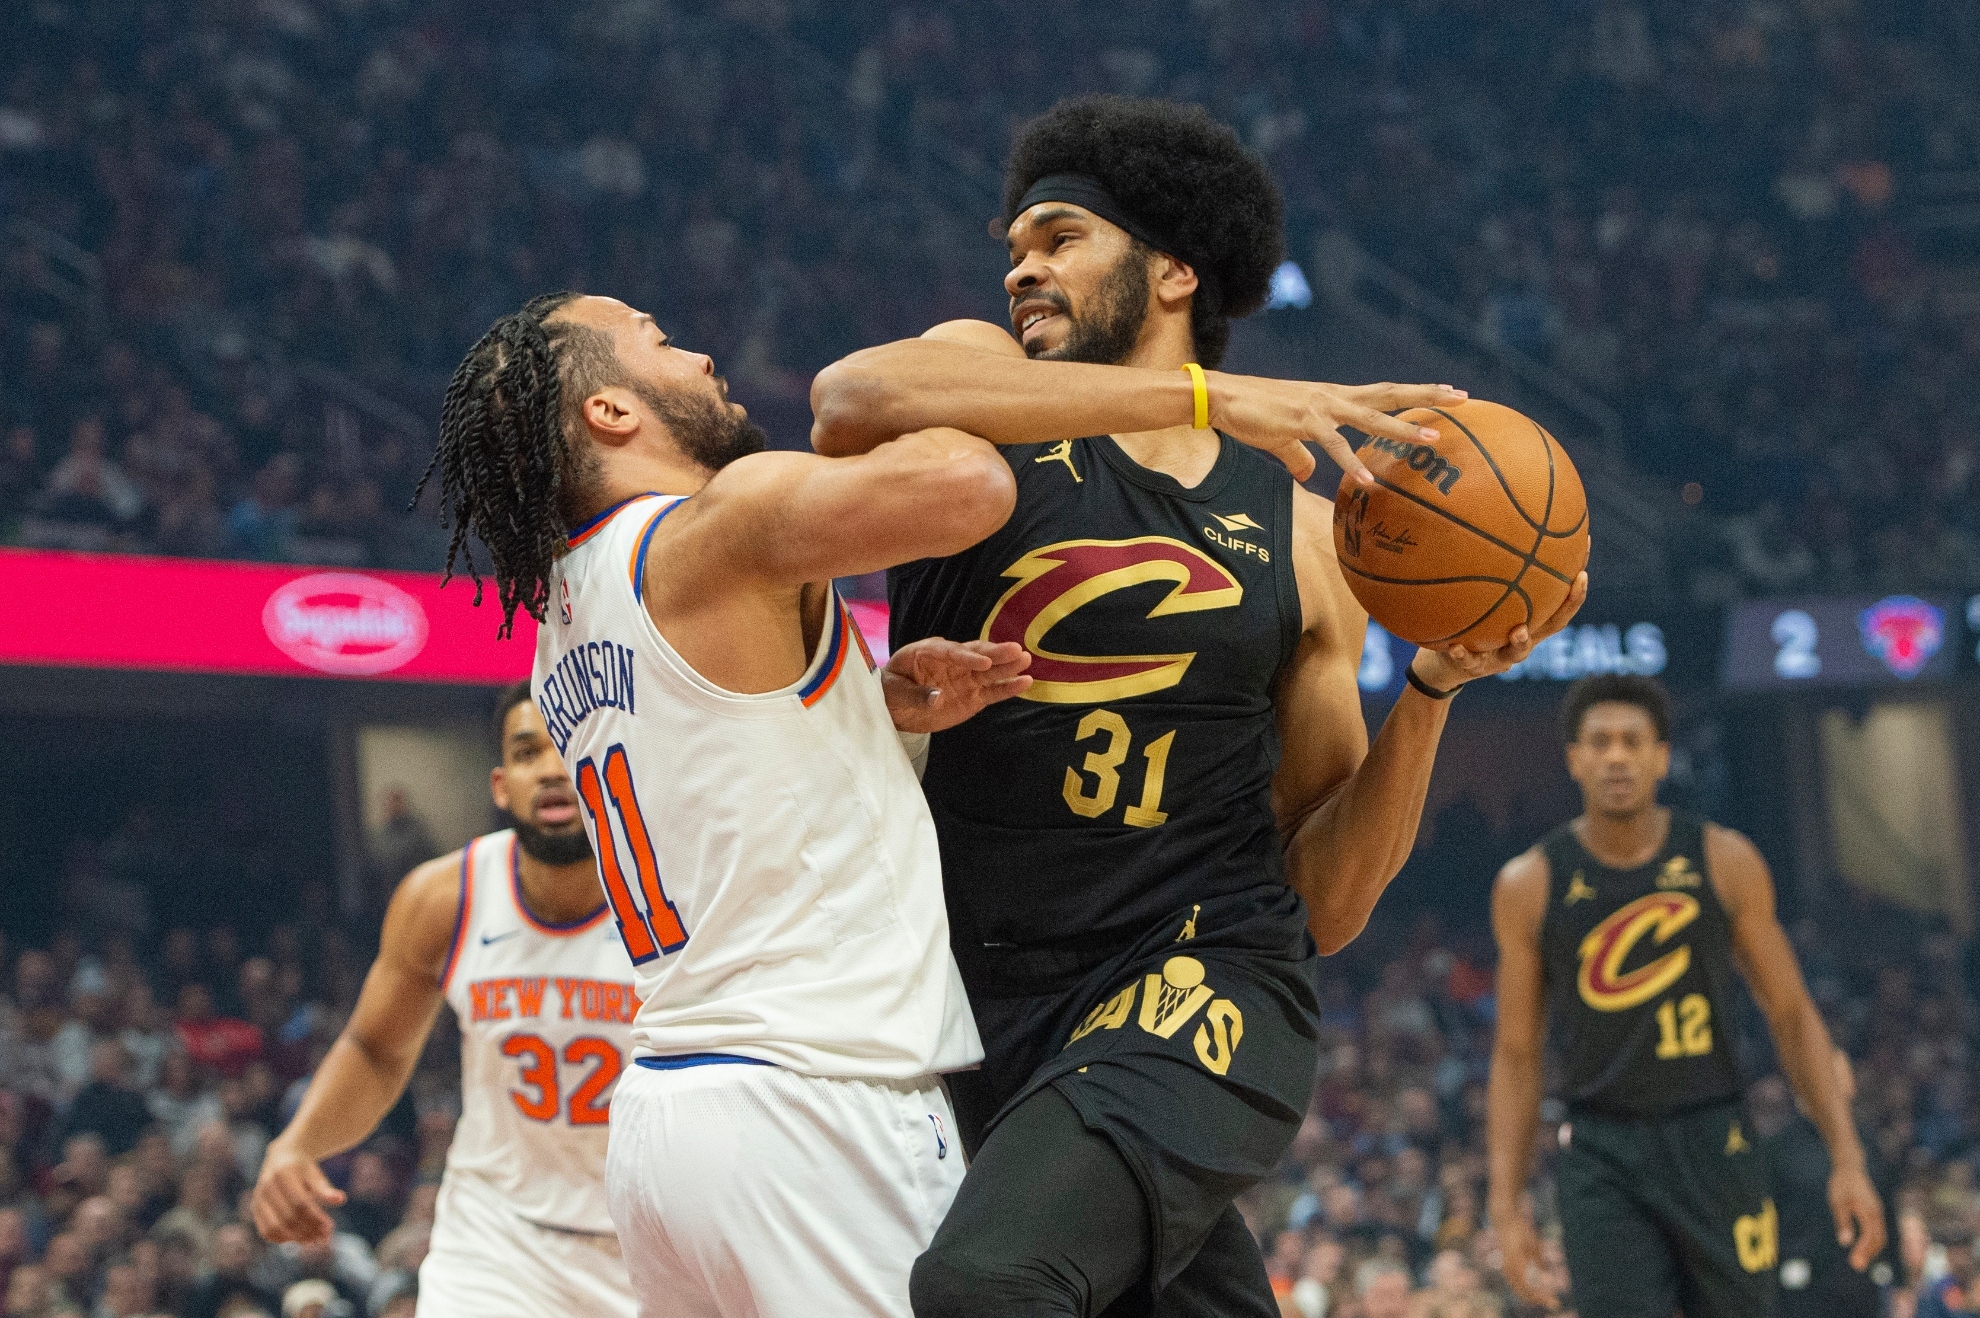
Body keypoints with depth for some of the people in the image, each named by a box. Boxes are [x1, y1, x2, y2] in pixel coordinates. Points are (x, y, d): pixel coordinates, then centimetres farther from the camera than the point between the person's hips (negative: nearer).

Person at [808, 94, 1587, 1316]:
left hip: (1205, 988, -2)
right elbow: (853, 398, -22)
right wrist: (1202, 399, -23)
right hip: (989, 1018, 2)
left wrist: (1433, 690, -3)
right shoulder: (988, 384, 7)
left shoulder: (1300, 535, 10)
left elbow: (1325, 901, 11)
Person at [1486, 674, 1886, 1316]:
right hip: (1601, 1161, -1)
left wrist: (1848, 1160, -1)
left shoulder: (1726, 862, 1)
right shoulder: (1530, 885, 1)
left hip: (1713, 1144, 1)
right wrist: (1504, 1208, -1)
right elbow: (1516, 1055, 6)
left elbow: (1792, 1017, 6)